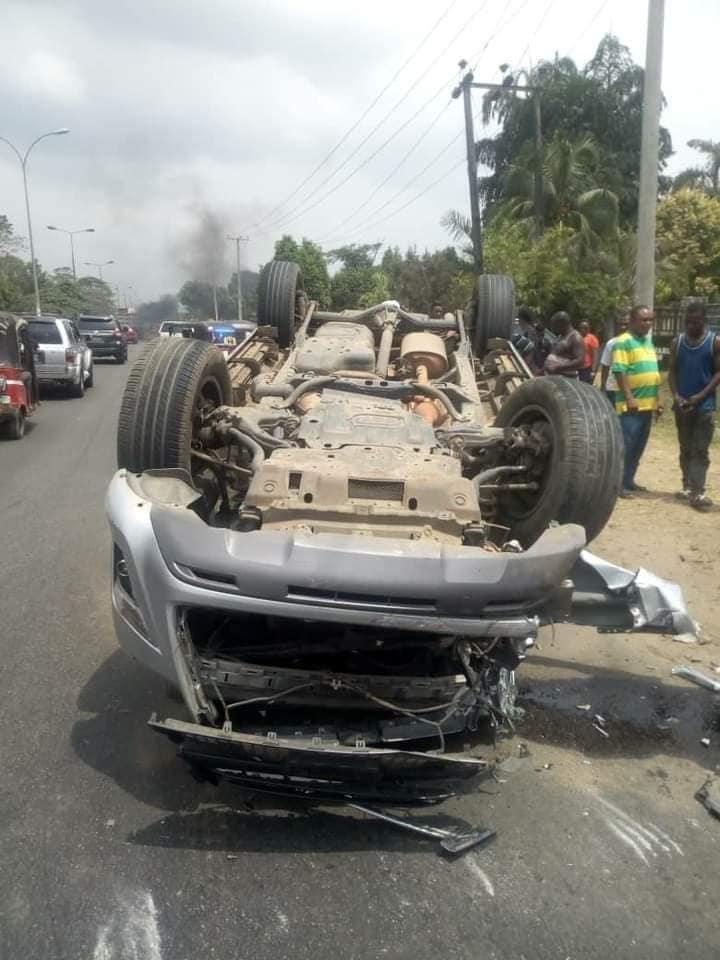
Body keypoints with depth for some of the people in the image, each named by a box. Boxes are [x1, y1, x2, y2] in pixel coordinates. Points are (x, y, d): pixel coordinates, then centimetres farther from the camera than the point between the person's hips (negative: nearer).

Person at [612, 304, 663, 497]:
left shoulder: (649, 341, 17)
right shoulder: (624, 342, -9)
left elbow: (653, 372, 21)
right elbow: (619, 372, -17)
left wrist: (657, 399, 17)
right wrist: (629, 398, -23)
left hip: (648, 403, 8)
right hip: (632, 404, -8)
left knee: (639, 446, 12)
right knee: (626, 445, -6)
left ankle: (629, 480, 22)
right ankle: (619, 483, 0)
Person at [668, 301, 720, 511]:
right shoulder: (677, 342, 6)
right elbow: (672, 371, 7)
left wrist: (700, 396, -15)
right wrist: (676, 396, -8)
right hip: (681, 404, 4)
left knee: (700, 451, -6)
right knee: (685, 449, 12)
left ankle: (697, 493, -11)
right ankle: (688, 487, 22)